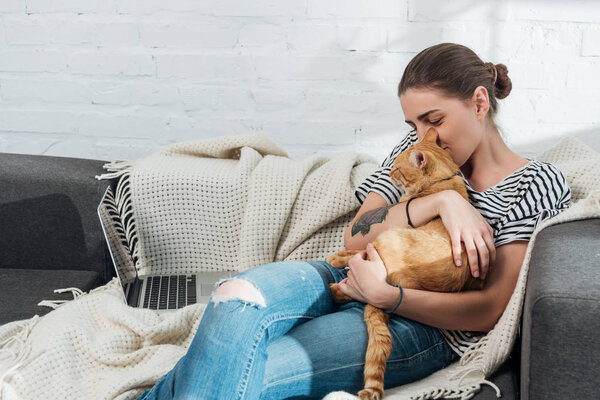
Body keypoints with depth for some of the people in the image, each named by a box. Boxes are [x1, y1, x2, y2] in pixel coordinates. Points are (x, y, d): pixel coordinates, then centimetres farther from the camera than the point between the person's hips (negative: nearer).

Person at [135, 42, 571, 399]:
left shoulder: (538, 183, -1)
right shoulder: (418, 148, 14)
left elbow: (489, 310, -9)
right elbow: (355, 236, 3)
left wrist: (385, 295, -20)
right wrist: (440, 201, -12)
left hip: (424, 326, -5)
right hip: (361, 278, 5)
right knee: (239, 296, -29)